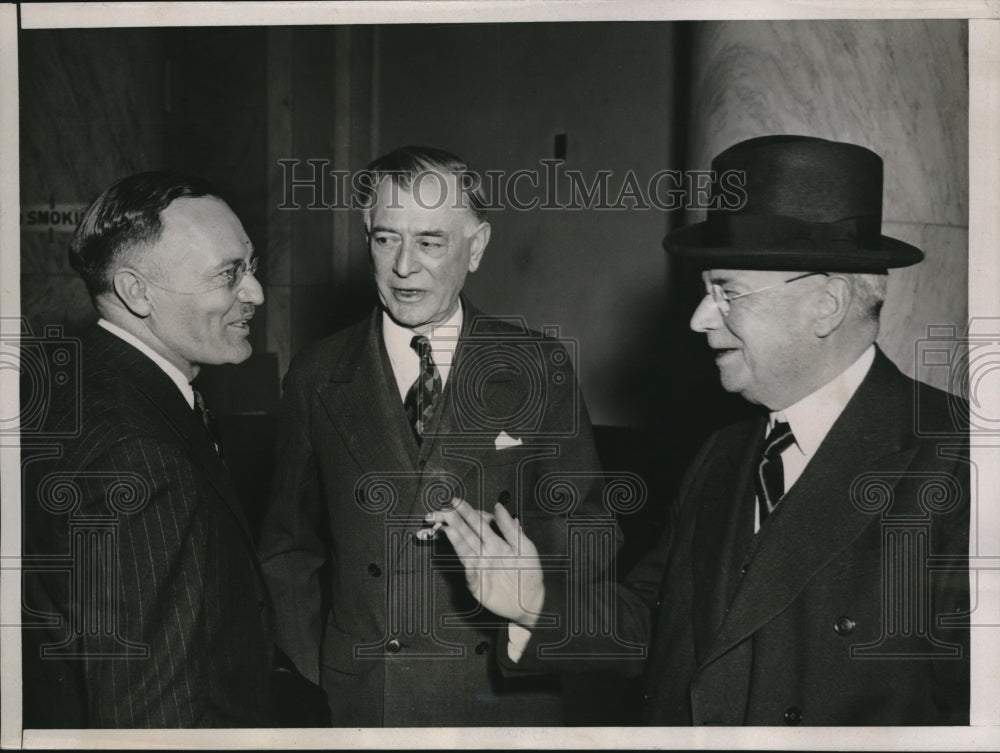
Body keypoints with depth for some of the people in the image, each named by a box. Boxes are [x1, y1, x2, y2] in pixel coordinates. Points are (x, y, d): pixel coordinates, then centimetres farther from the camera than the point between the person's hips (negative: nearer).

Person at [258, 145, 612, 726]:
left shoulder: (540, 369, -3)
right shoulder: (318, 378, 1)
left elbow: (591, 533, 0)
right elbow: (291, 549, 6)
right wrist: (323, 673, -3)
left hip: (504, 701, 0)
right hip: (358, 707, 1)